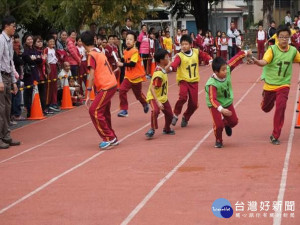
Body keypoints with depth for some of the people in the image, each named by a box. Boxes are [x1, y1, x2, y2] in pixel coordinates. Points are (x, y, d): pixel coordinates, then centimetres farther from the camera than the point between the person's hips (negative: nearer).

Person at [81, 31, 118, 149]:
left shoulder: (91, 55, -12)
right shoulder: (99, 52, 14)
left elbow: (92, 76, -18)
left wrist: (88, 95, -18)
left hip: (106, 87, -9)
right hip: (112, 83, 9)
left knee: (94, 111, -9)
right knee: (104, 112, 17)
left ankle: (109, 138, -7)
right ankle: (112, 139, 23)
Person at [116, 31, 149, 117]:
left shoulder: (135, 51, -19)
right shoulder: (125, 51, 4)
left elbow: (133, 64, -28)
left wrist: (122, 64, -28)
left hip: (136, 76, -6)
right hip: (128, 76, 6)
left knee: (138, 94, 11)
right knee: (122, 90, -13)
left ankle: (145, 104, 42)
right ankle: (124, 110, -6)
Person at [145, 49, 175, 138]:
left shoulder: (163, 70, -2)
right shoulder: (159, 74, -30)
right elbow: (152, 88, -35)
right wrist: (157, 102, -38)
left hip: (163, 97, 9)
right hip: (154, 97, -9)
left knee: (169, 114, 14)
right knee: (155, 111, -35)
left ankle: (167, 129, 41)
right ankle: (152, 129, -19)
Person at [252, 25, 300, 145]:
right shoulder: (272, 49, -15)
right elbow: (264, 62, -30)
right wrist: (256, 62, -52)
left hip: (283, 85, 0)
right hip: (270, 84, 0)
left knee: (280, 107, -19)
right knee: (266, 108, 17)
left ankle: (275, 136, -6)